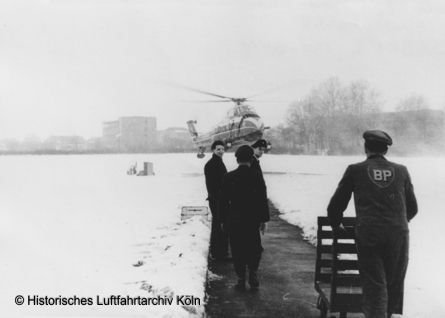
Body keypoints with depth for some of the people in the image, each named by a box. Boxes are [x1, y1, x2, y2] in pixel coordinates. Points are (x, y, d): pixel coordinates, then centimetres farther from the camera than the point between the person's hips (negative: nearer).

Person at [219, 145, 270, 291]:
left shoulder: (229, 177, -4)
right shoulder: (257, 176, -6)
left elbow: (223, 200, 0)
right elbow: (263, 200, -4)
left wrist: (223, 220, 8)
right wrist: (263, 219, 4)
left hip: (234, 220, 0)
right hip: (252, 220, 0)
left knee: (237, 251, 9)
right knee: (254, 248, 16)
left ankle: (241, 279, 10)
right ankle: (252, 273, 2)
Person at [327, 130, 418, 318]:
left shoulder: (355, 170, 4)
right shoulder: (401, 171, 10)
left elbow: (335, 206, 8)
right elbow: (412, 208, 18)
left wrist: (336, 226, 26)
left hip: (368, 235, -2)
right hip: (398, 234, 2)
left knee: (374, 285, 4)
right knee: (395, 284, 17)